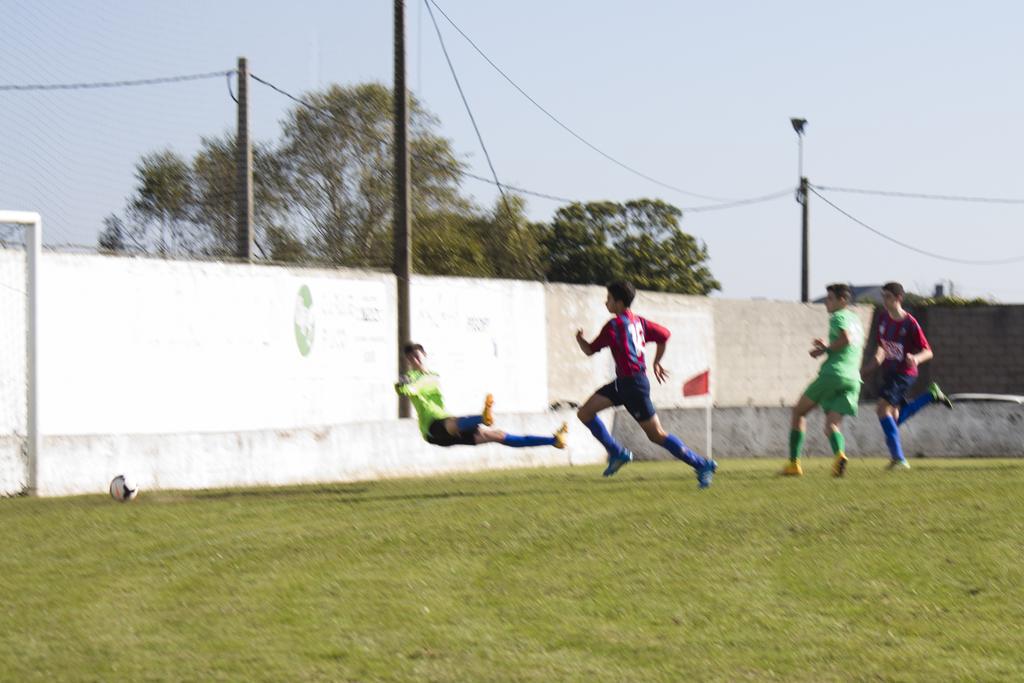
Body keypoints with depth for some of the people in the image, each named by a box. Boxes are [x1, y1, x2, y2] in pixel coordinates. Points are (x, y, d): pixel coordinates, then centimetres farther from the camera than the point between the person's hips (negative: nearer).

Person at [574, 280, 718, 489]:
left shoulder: (614, 325, -15)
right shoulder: (637, 321, 10)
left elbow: (589, 350, -7)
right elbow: (664, 335, 19)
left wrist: (579, 338, 14)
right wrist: (656, 362, 29)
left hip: (634, 385, -9)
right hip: (622, 383, 9)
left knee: (657, 435, -2)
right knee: (584, 412, 4)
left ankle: (702, 465, 3)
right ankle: (617, 453, 7)